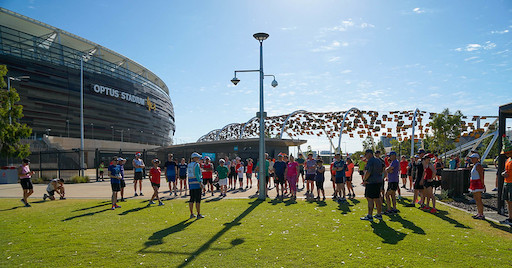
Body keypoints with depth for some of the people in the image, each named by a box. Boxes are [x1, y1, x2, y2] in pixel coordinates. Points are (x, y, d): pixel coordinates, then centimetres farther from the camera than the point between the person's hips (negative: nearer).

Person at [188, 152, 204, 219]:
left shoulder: (189, 165, 14)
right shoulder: (196, 164, -10)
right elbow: (197, 174, -19)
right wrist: (200, 182, -21)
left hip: (190, 183, 8)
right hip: (197, 183, -8)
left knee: (191, 199, 10)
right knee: (198, 200, -4)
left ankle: (191, 214, 14)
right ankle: (198, 215, -1)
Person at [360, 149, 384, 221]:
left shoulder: (370, 161, -14)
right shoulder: (378, 161, 15)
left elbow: (368, 172, -22)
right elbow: (381, 172, 19)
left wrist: (364, 180, -8)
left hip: (371, 182, -9)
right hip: (379, 181, 9)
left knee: (370, 199, -5)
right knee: (377, 199, 14)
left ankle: (369, 216, -4)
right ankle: (379, 215, 21)